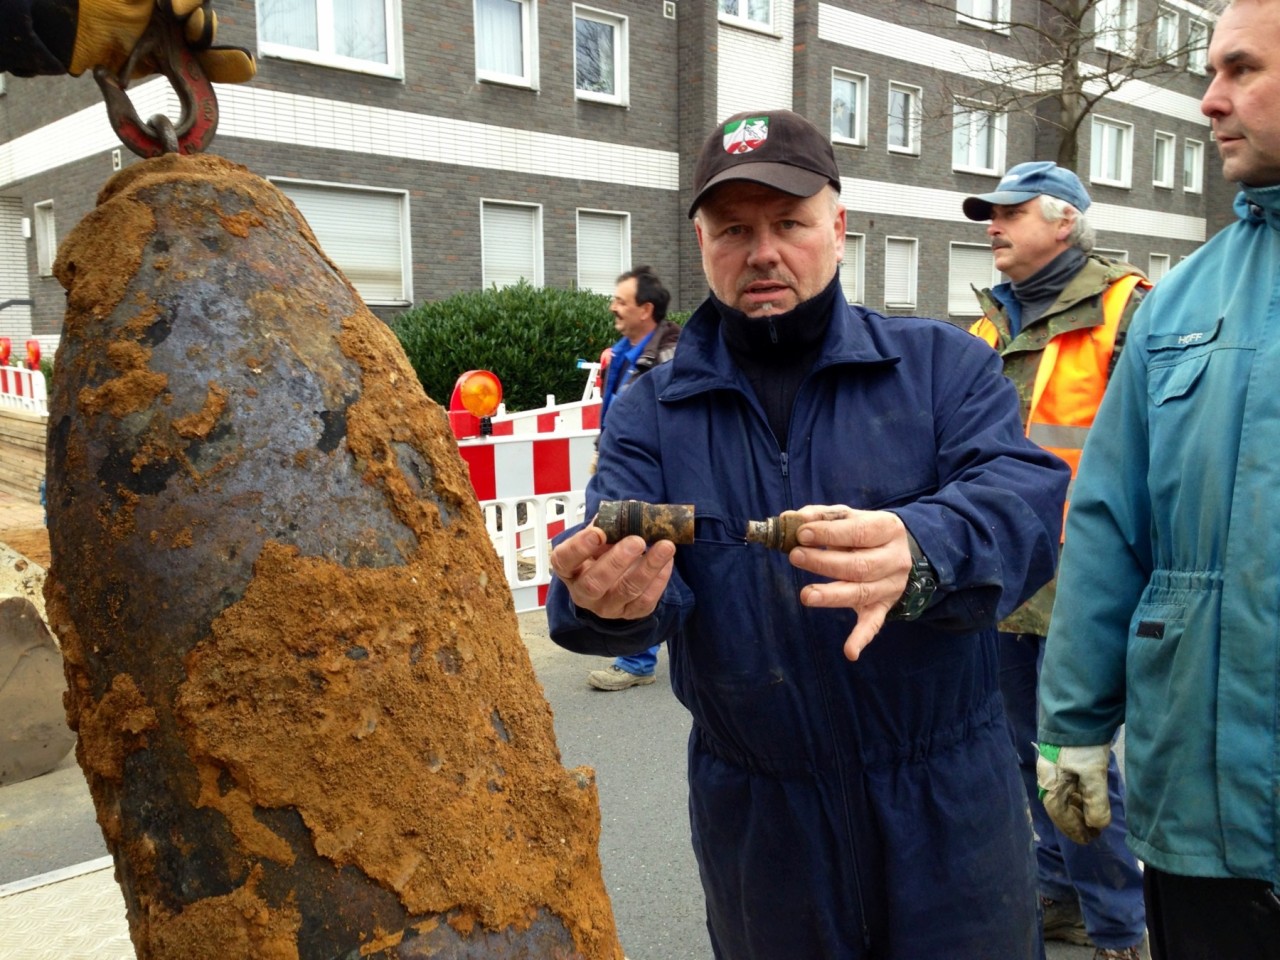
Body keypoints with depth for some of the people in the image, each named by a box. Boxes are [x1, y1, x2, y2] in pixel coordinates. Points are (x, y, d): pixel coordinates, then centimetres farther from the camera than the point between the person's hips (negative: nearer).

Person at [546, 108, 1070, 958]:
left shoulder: (945, 364, -4)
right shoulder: (652, 412, 0)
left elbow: (1027, 495, -19)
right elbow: (613, 568, -12)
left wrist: (921, 555, -41)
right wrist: (607, 595, -37)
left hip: (947, 802, -1)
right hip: (755, 820, 2)